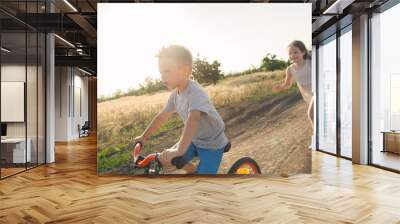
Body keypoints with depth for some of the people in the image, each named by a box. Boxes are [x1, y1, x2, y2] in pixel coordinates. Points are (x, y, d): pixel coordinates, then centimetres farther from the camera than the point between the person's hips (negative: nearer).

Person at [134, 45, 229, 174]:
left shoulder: (195, 92, -31)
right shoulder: (175, 94, -6)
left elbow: (193, 119, -48)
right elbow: (162, 116, 7)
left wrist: (179, 150, -59)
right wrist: (144, 136, 12)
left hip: (212, 144, -7)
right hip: (194, 140, 7)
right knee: (164, 159, -1)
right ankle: (194, 171, 22)